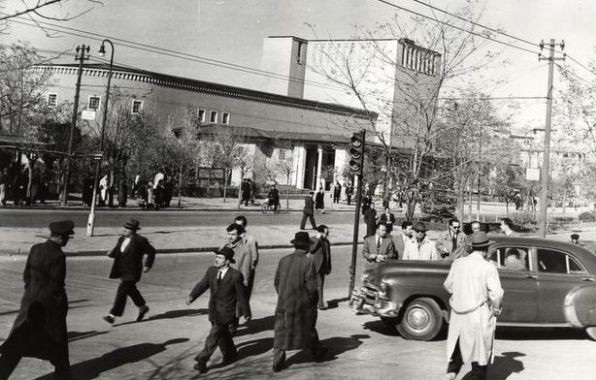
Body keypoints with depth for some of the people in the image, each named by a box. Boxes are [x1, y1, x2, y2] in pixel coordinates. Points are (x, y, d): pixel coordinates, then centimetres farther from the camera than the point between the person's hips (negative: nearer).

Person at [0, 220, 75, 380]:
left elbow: (26, 275, 8)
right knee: (58, 339, 15)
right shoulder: (58, 255, -20)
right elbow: (56, 286, -18)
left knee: (18, 340, 7)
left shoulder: (35, 248, 1)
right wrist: (62, 306, -7)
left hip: (30, 301, 6)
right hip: (50, 304, -6)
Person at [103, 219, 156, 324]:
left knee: (122, 291, -13)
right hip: (122, 271, 8)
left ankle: (112, 316, -11)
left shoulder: (140, 241, -13)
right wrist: (111, 253, -10)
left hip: (132, 272, -8)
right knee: (130, 290, 20)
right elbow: (117, 252, 13)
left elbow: (151, 251, -6)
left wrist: (148, 265, -8)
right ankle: (143, 307, 40)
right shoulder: (121, 239, 8)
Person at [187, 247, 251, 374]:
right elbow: (202, 285, -3)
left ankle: (202, 361, -3)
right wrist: (191, 296, -21)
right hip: (213, 310, 6)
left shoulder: (235, 275, -14)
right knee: (223, 335, 19)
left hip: (225, 312, -6)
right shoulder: (211, 270, 0)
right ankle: (230, 355, 39)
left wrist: (246, 313, 2)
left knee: (213, 337, -9)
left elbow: (241, 296, -7)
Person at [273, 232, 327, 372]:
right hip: (302, 305, -3)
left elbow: (276, 282, 4)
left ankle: (278, 362, 6)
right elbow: (311, 287, -17)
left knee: (281, 332, 9)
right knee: (308, 328, 19)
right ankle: (317, 352, 38)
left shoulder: (283, 260, -2)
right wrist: (311, 300, 1)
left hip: (283, 304, 3)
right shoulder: (308, 263, -16)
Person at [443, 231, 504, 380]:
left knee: (458, 343, 19)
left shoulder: (457, 263, -1)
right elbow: (496, 293, -16)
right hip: (479, 314, -4)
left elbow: (448, 285, 8)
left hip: (458, 311, 4)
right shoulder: (489, 268, -14)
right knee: (480, 347, 12)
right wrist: (496, 309, 0)